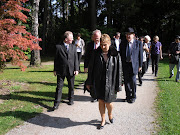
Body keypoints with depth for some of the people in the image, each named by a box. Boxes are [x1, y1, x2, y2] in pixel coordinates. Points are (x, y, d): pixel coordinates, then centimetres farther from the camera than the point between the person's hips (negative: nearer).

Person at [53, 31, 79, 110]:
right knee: (59, 87, -1)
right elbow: (56, 59, 2)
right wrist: (55, 70, 1)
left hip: (71, 71, 3)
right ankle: (56, 103, 4)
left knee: (71, 87, 14)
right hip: (61, 71, -3)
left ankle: (71, 99, 34)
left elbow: (75, 59, 6)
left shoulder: (73, 47, 8)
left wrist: (76, 69, -1)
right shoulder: (58, 47, -1)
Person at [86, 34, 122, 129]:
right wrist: (89, 82, 4)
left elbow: (119, 70, -4)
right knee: (100, 101, 9)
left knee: (108, 102, 5)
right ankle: (103, 120, 28)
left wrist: (118, 86, -4)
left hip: (110, 83, -2)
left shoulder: (115, 55, -8)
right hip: (98, 82, 2)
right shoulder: (96, 53, -3)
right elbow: (91, 68, 3)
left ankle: (110, 114, 38)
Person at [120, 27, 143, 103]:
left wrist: (140, 65, 2)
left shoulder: (138, 43, 0)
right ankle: (128, 96, 23)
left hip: (134, 64, -2)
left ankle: (133, 96, 13)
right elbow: (120, 54, 9)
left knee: (132, 81, -7)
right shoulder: (123, 43, 6)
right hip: (125, 65, 3)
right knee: (126, 81, 7)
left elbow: (140, 55, 3)